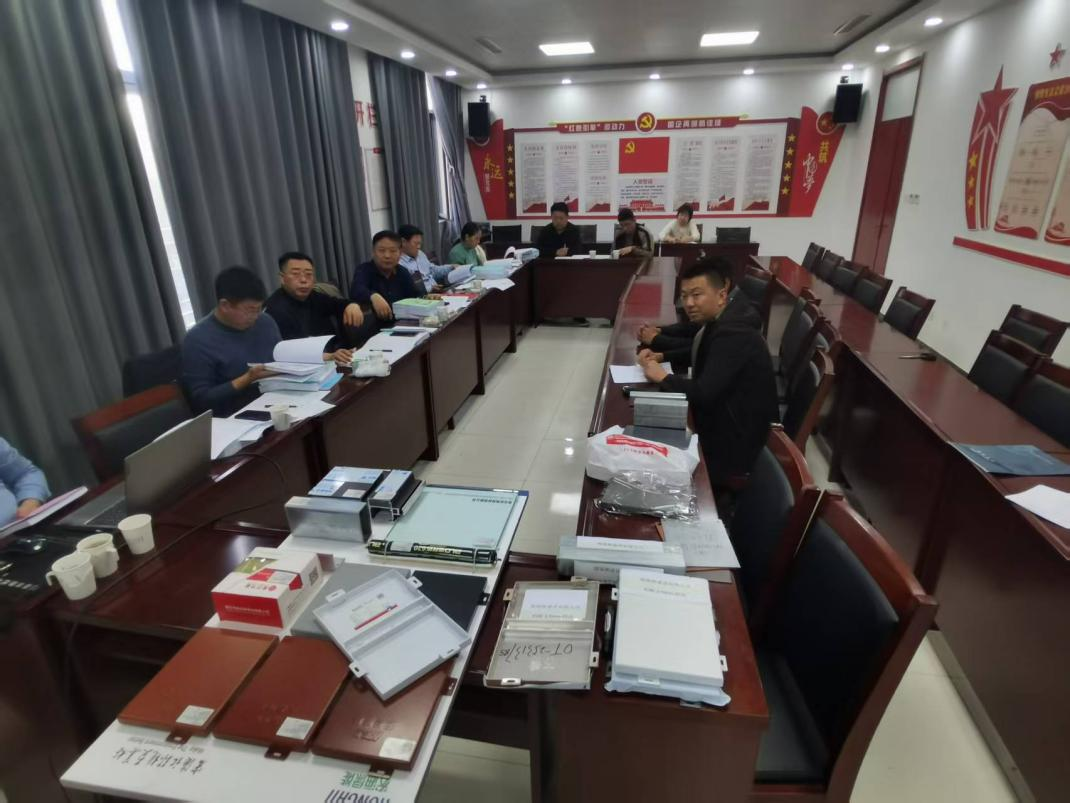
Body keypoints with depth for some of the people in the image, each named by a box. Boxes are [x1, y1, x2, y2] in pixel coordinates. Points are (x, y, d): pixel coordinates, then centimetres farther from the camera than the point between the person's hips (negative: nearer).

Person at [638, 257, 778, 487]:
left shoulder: (734, 334, -28)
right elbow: (696, 352, 19)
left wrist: (662, 377, -18)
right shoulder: (720, 321, 2)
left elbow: (704, 393, -34)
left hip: (736, 443, -9)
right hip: (723, 424, 9)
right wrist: (660, 356, 2)